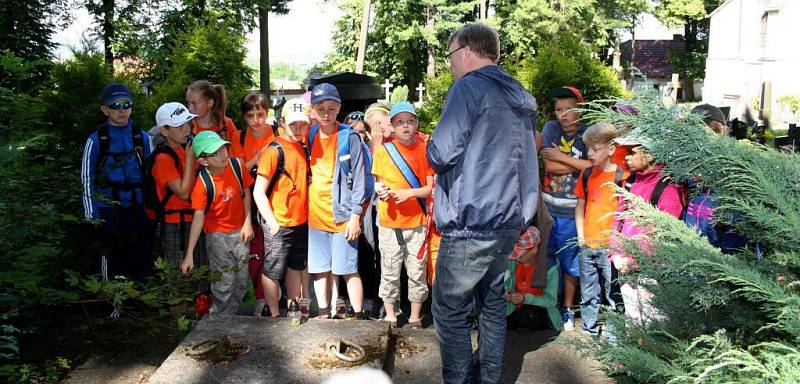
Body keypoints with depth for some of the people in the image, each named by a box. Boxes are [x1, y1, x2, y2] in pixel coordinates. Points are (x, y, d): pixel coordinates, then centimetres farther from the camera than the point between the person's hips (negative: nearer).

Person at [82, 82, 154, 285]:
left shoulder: (142, 137, 5)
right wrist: (91, 213, -4)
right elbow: (87, 178, 0)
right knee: (115, 254, 2)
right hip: (109, 208, -2)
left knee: (142, 253, 7)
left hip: (139, 206, 3)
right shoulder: (96, 140, -3)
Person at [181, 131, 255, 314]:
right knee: (224, 282, -2)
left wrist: (247, 223, -3)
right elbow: (198, 217, -22)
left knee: (241, 279, 12)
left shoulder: (237, 164, -11)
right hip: (217, 235, -4)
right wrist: (189, 254, -25)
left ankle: (233, 314, 32)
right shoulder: (203, 183, -21)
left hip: (240, 231, 4)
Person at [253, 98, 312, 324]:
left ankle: (294, 309, 34)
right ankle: (274, 316, 19)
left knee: (296, 266, 19)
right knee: (273, 271, 5)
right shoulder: (274, 151, -15)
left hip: (300, 222, 7)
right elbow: (258, 192, -16)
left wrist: (306, 213, 8)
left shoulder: (303, 149, 5)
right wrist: (273, 224, -18)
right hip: (279, 225, -7)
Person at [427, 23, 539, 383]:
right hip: (509, 219, 8)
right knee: (492, 301, 19)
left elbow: (441, 154, -18)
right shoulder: (522, 98, 13)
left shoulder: (468, 88, -11)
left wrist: (433, 150, 3)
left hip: (471, 222, -8)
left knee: (451, 311, 3)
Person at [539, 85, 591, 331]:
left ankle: (567, 308, 27)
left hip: (572, 212, -1)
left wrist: (562, 157, -15)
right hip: (547, 208, 1)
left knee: (571, 264, 10)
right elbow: (549, 166, -10)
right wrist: (580, 163, -10)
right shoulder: (550, 128, 1)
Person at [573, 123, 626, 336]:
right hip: (587, 245, 5)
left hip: (610, 246, -5)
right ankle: (589, 332, 25)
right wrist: (581, 236, 8)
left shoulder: (620, 176, -9)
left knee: (611, 293, 4)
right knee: (588, 294, 13)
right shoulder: (587, 174, 7)